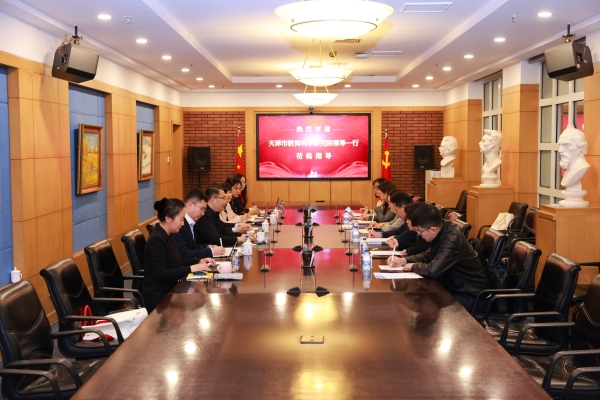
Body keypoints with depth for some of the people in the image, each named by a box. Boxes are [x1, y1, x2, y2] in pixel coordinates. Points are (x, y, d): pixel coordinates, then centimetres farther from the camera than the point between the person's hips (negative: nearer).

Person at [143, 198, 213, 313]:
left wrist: (198, 261, 3)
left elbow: (177, 261, 18)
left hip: (169, 291, 8)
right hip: (159, 297, -8)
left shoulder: (167, 236, 8)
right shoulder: (156, 240, -20)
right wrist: (191, 268, -26)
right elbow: (161, 274, -26)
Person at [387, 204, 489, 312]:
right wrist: (404, 260, 2)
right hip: (456, 288, 9)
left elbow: (433, 270, -36)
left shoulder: (452, 239, -28)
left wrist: (414, 266, -15)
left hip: (470, 295, -9)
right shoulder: (442, 234, 0)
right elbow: (429, 255, 16)